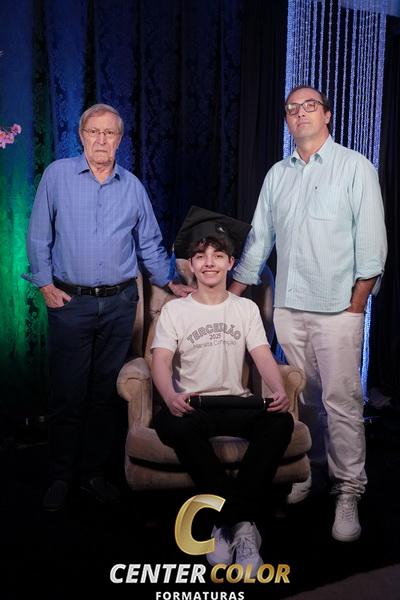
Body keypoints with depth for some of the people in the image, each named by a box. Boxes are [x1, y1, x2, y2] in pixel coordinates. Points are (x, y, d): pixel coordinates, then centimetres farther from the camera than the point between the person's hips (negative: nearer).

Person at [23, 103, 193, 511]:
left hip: (120, 303, 3)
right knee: (67, 394, 2)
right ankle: (61, 476, 19)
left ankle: (94, 472, 23)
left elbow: (149, 242, 16)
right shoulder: (57, 175, 0)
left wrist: (169, 283, 14)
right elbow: (39, 235, 2)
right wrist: (45, 284, -4)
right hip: (70, 302, -2)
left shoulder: (132, 186, 8)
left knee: (105, 393, 9)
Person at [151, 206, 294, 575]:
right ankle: (243, 519, -25)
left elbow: (263, 356, 0)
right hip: (192, 408, -1)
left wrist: (280, 392, -23)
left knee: (281, 421, -29)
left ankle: (229, 520, -23)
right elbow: (161, 361, -8)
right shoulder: (175, 310, 6)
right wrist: (170, 397, -32)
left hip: (238, 405, 2)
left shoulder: (246, 309, 12)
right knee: (169, 423, -36)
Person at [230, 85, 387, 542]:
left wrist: (357, 303, -10)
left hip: (336, 307, -4)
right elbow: (258, 239, 16)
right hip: (288, 306, 4)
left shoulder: (355, 167, 0)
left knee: (341, 401, -4)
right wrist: (232, 295, 14)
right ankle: (303, 471, 26)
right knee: (300, 397, 11)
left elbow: (371, 242, -4)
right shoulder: (277, 175, 14)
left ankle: (348, 494, 7)